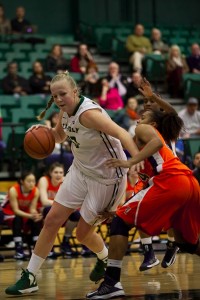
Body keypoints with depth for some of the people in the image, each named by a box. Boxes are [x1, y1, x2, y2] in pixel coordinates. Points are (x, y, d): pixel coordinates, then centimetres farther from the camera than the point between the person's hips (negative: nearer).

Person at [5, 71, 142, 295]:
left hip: (107, 177, -8)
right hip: (81, 170, 8)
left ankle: (105, 259, 39)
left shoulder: (88, 113, -29)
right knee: (52, 221, 3)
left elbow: (121, 134, -40)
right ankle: (29, 278, 11)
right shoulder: (65, 110, -3)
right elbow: (60, 136, 17)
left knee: (83, 232, 5)